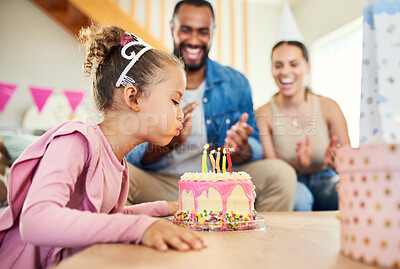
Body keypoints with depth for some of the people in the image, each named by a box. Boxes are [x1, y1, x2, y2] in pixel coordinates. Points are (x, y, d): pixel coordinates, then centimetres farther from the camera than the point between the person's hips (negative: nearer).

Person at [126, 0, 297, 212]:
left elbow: (255, 148, 5)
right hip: (160, 184, -1)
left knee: (280, 173, -21)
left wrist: (241, 149, -21)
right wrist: (170, 141, -27)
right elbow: (129, 154, -6)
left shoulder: (236, 84, 5)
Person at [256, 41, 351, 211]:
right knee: (298, 196, -34)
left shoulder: (328, 107, -3)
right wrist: (297, 165, -29)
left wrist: (335, 161, -26)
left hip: (326, 181, 2)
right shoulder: (263, 114, -8)